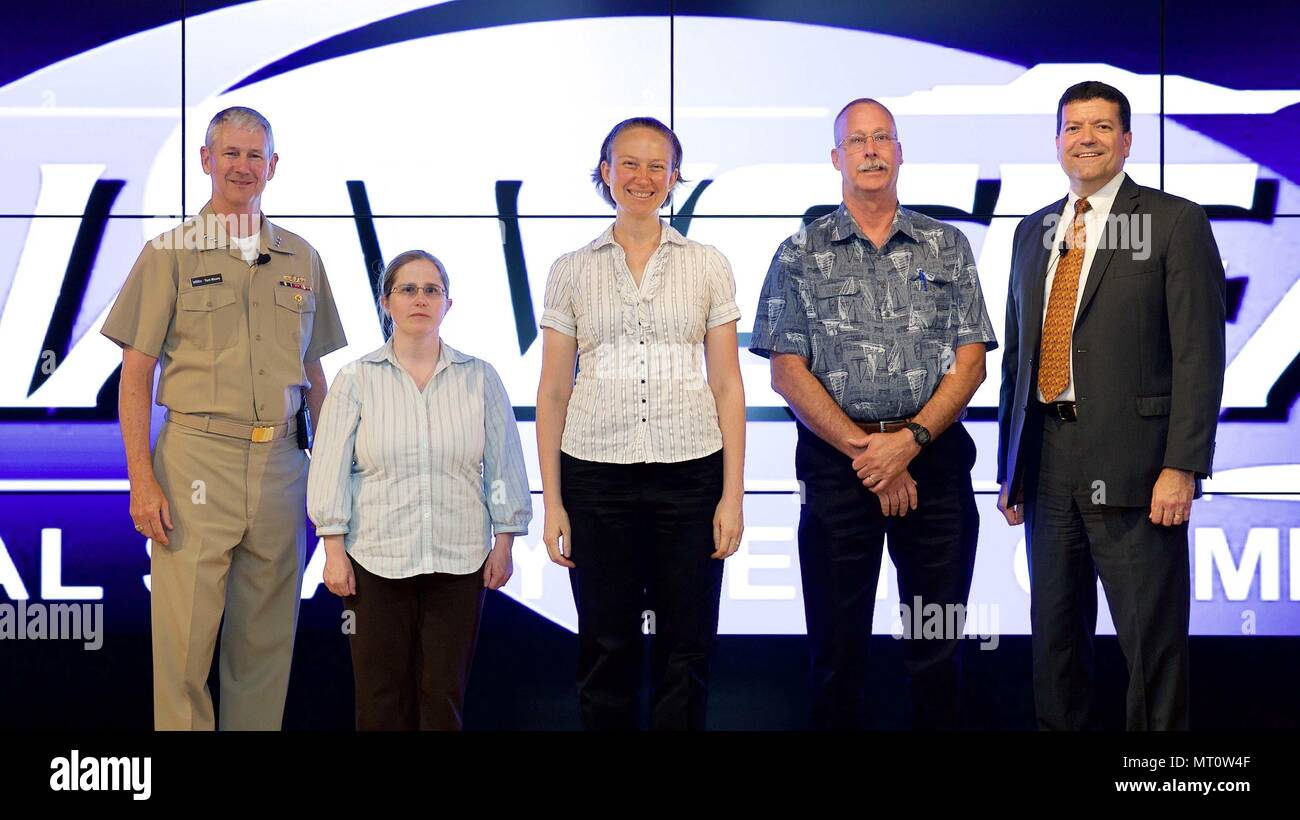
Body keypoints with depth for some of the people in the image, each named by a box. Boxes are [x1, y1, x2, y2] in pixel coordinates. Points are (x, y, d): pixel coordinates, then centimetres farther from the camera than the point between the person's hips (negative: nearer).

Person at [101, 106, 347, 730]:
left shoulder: (301, 258, 13)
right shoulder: (170, 253, 3)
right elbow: (135, 376, -1)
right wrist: (142, 481, -10)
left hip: (280, 462, 3)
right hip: (196, 461, -3)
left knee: (266, 640, 8)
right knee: (185, 638, -5)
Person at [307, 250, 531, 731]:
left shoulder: (480, 379, 5)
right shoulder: (356, 380, 2)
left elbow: (503, 467, 7)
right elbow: (331, 470, 0)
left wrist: (504, 542, 4)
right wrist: (334, 551, -4)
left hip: (458, 561, 1)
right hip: (376, 560, -1)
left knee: (445, 691, 3)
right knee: (382, 694, 2)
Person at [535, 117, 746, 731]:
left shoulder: (707, 266, 7)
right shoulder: (572, 271, 7)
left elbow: (727, 386, 5)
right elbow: (553, 393, 7)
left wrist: (732, 494, -2)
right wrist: (552, 501, 1)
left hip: (690, 473, 0)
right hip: (596, 474, 0)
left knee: (686, 647, 2)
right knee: (606, 647, 4)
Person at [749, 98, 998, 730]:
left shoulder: (947, 246, 10)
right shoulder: (800, 255, 6)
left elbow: (971, 360, 3)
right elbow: (788, 372, -1)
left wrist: (910, 440, -11)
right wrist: (865, 451, -9)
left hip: (934, 456, 1)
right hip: (837, 460, -1)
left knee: (938, 648, 3)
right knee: (838, 650, 4)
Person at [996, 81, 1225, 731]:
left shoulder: (1175, 221, -1)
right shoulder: (1033, 232, 16)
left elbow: (1199, 353, -8)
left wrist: (1183, 465, -15)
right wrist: (1009, 466, 14)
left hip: (1132, 465, -5)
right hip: (1046, 463, 5)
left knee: (1151, 641, 0)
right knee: (1054, 635, 12)